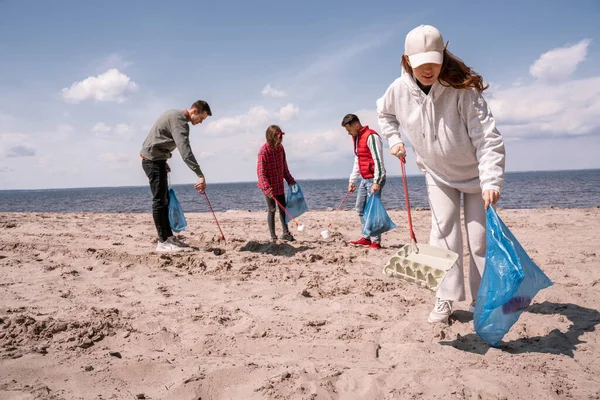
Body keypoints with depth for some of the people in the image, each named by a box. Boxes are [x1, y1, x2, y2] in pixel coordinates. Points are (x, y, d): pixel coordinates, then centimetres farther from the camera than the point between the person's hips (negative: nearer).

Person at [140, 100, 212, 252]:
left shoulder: (175, 115, 13)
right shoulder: (180, 121, -20)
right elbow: (185, 151, -33)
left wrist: (163, 162, 17)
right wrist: (201, 175, -38)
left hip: (155, 159, 10)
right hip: (153, 160, -10)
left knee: (164, 200, 12)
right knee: (159, 200, -9)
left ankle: (168, 236, 17)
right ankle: (163, 242, -6)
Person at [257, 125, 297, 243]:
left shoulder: (280, 147, -1)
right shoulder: (264, 151, -22)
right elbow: (261, 172, -25)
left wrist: (290, 180, 12)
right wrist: (267, 188, -34)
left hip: (280, 184, 7)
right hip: (268, 186, -7)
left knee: (283, 208, 13)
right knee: (272, 210, -2)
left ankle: (285, 233, 26)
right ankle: (273, 237, 8)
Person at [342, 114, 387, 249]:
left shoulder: (371, 136, -14)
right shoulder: (356, 138, 15)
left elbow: (378, 160, -20)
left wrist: (377, 182, -24)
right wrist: (352, 180, 19)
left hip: (373, 179, -10)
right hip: (364, 179, 10)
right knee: (360, 209, 12)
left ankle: (376, 242, -3)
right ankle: (366, 238, 20)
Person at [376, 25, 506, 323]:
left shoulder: (461, 89, -28)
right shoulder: (400, 89, -15)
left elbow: (487, 138, -32)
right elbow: (384, 112, 11)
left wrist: (491, 182, -42)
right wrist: (394, 140, -1)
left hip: (474, 173, -2)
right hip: (437, 173, 3)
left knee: (480, 236, 1)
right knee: (444, 231, -4)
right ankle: (446, 298, 4)